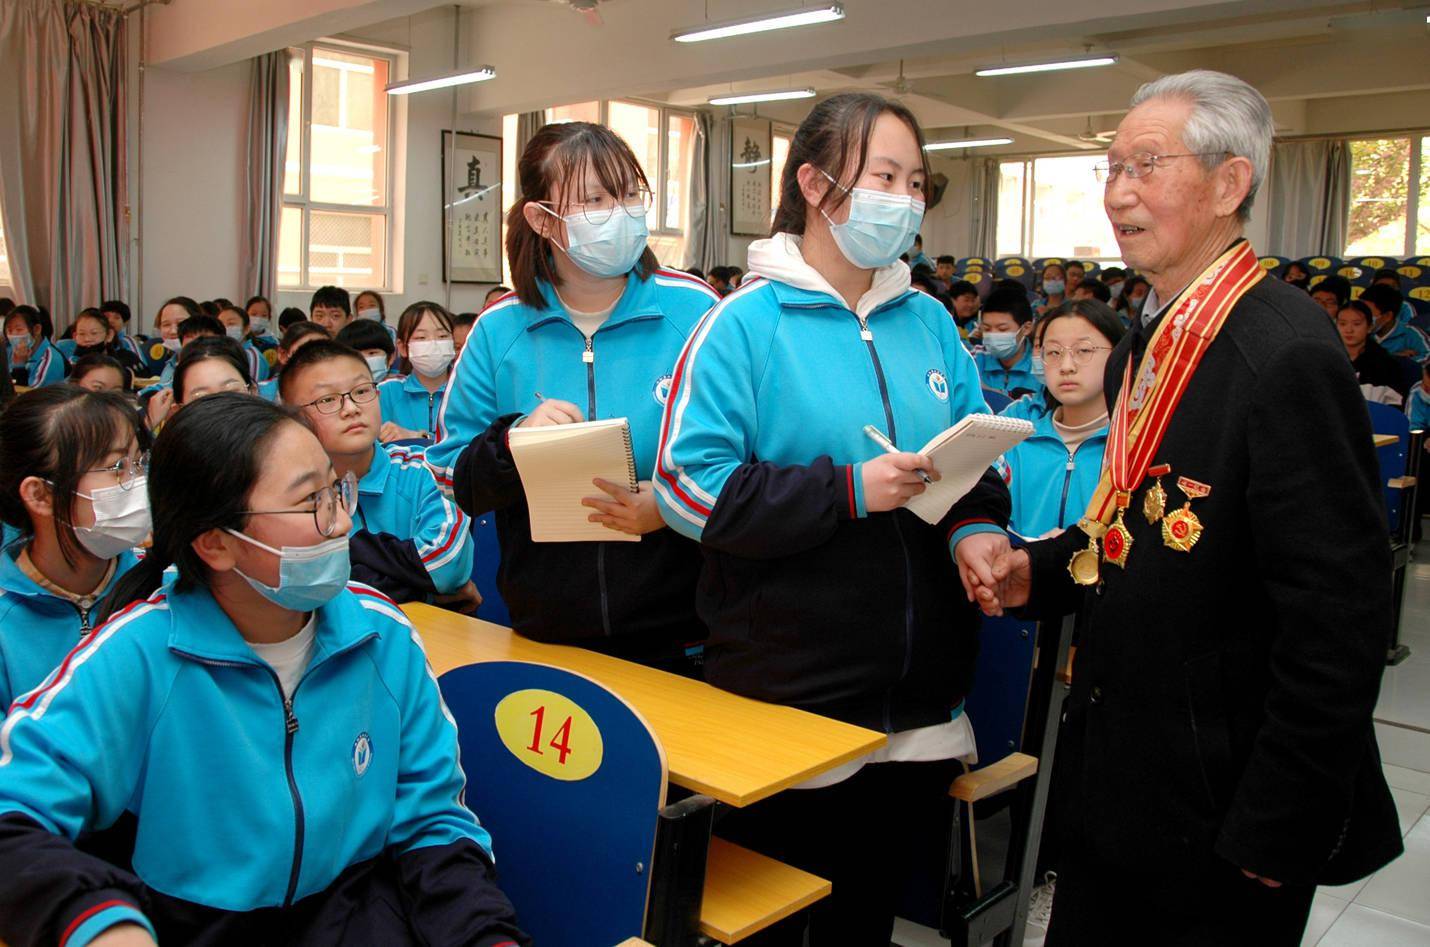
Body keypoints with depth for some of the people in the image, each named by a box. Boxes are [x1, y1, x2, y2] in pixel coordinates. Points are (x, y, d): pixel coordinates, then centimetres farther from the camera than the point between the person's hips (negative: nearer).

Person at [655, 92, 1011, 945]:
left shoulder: (931, 323, 8)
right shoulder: (749, 322, -9)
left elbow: (975, 459, 13)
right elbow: (688, 484, -17)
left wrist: (978, 527, -9)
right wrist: (848, 492, -22)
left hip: (918, 702, 5)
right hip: (785, 700, -5)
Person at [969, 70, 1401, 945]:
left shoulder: (1288, 354, -21)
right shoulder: (1148, 342, 7)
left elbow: (1339, 618, -23)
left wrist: (1274, 832, -19)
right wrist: (1040, 570, -1)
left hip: (1215, 809, -8)